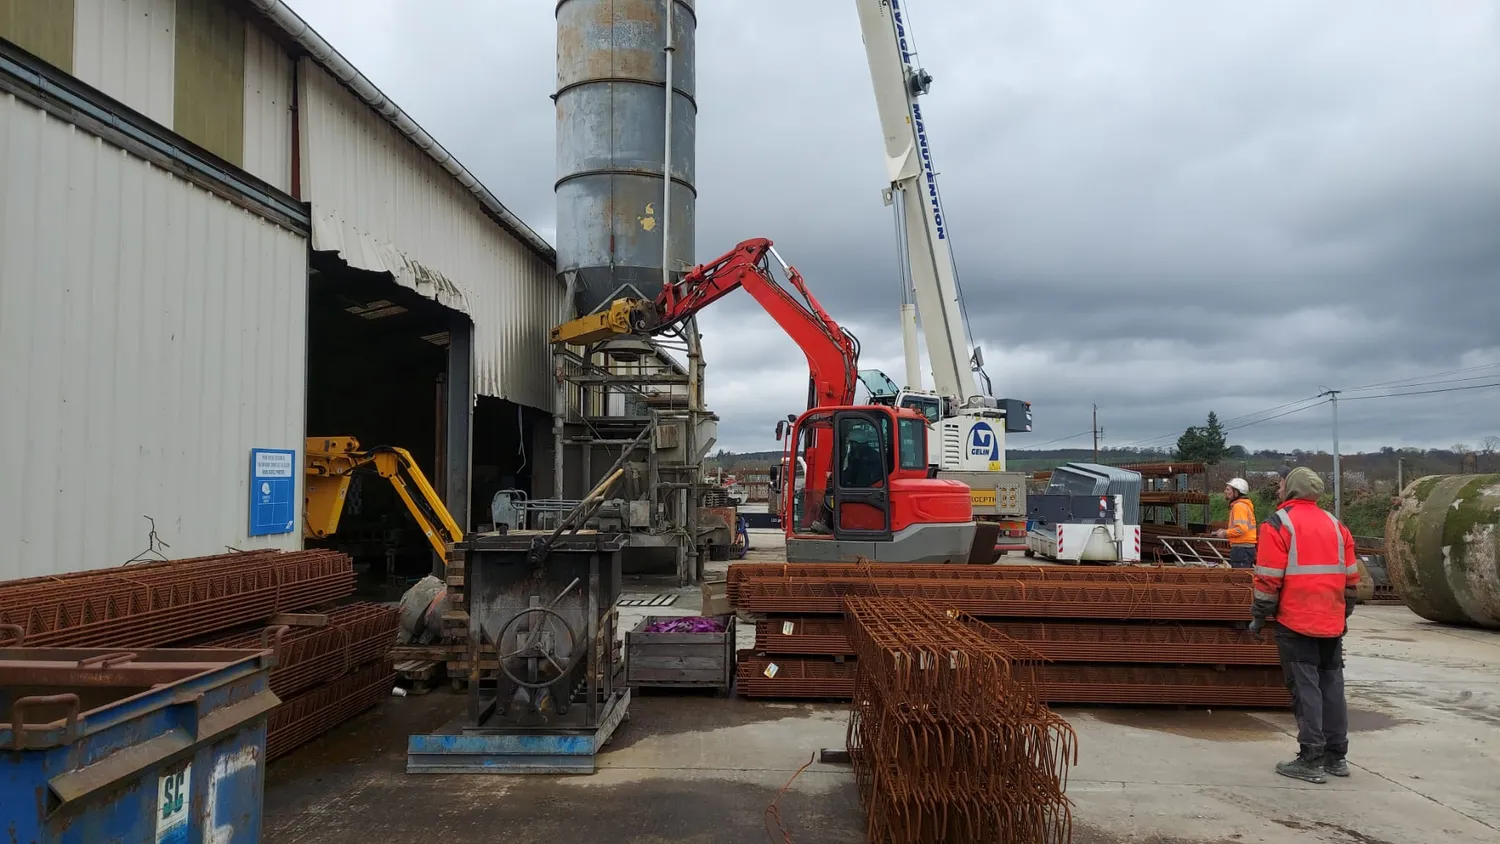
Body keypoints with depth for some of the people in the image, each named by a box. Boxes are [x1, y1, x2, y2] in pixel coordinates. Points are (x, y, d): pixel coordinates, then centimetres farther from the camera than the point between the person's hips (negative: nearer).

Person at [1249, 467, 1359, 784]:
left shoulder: (1279, 523, -8)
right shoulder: (1335, 525, 12)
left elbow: (1269, 579, -12)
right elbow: (1351, 577, 15)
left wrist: (1259, 618, -3)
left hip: (1296, 623, -6)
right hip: (1332, 624, 6)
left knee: (1305, 689, -3)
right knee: (1332, 687, 13)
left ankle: (1311, 761, 0)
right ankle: (1336, 757, 20)